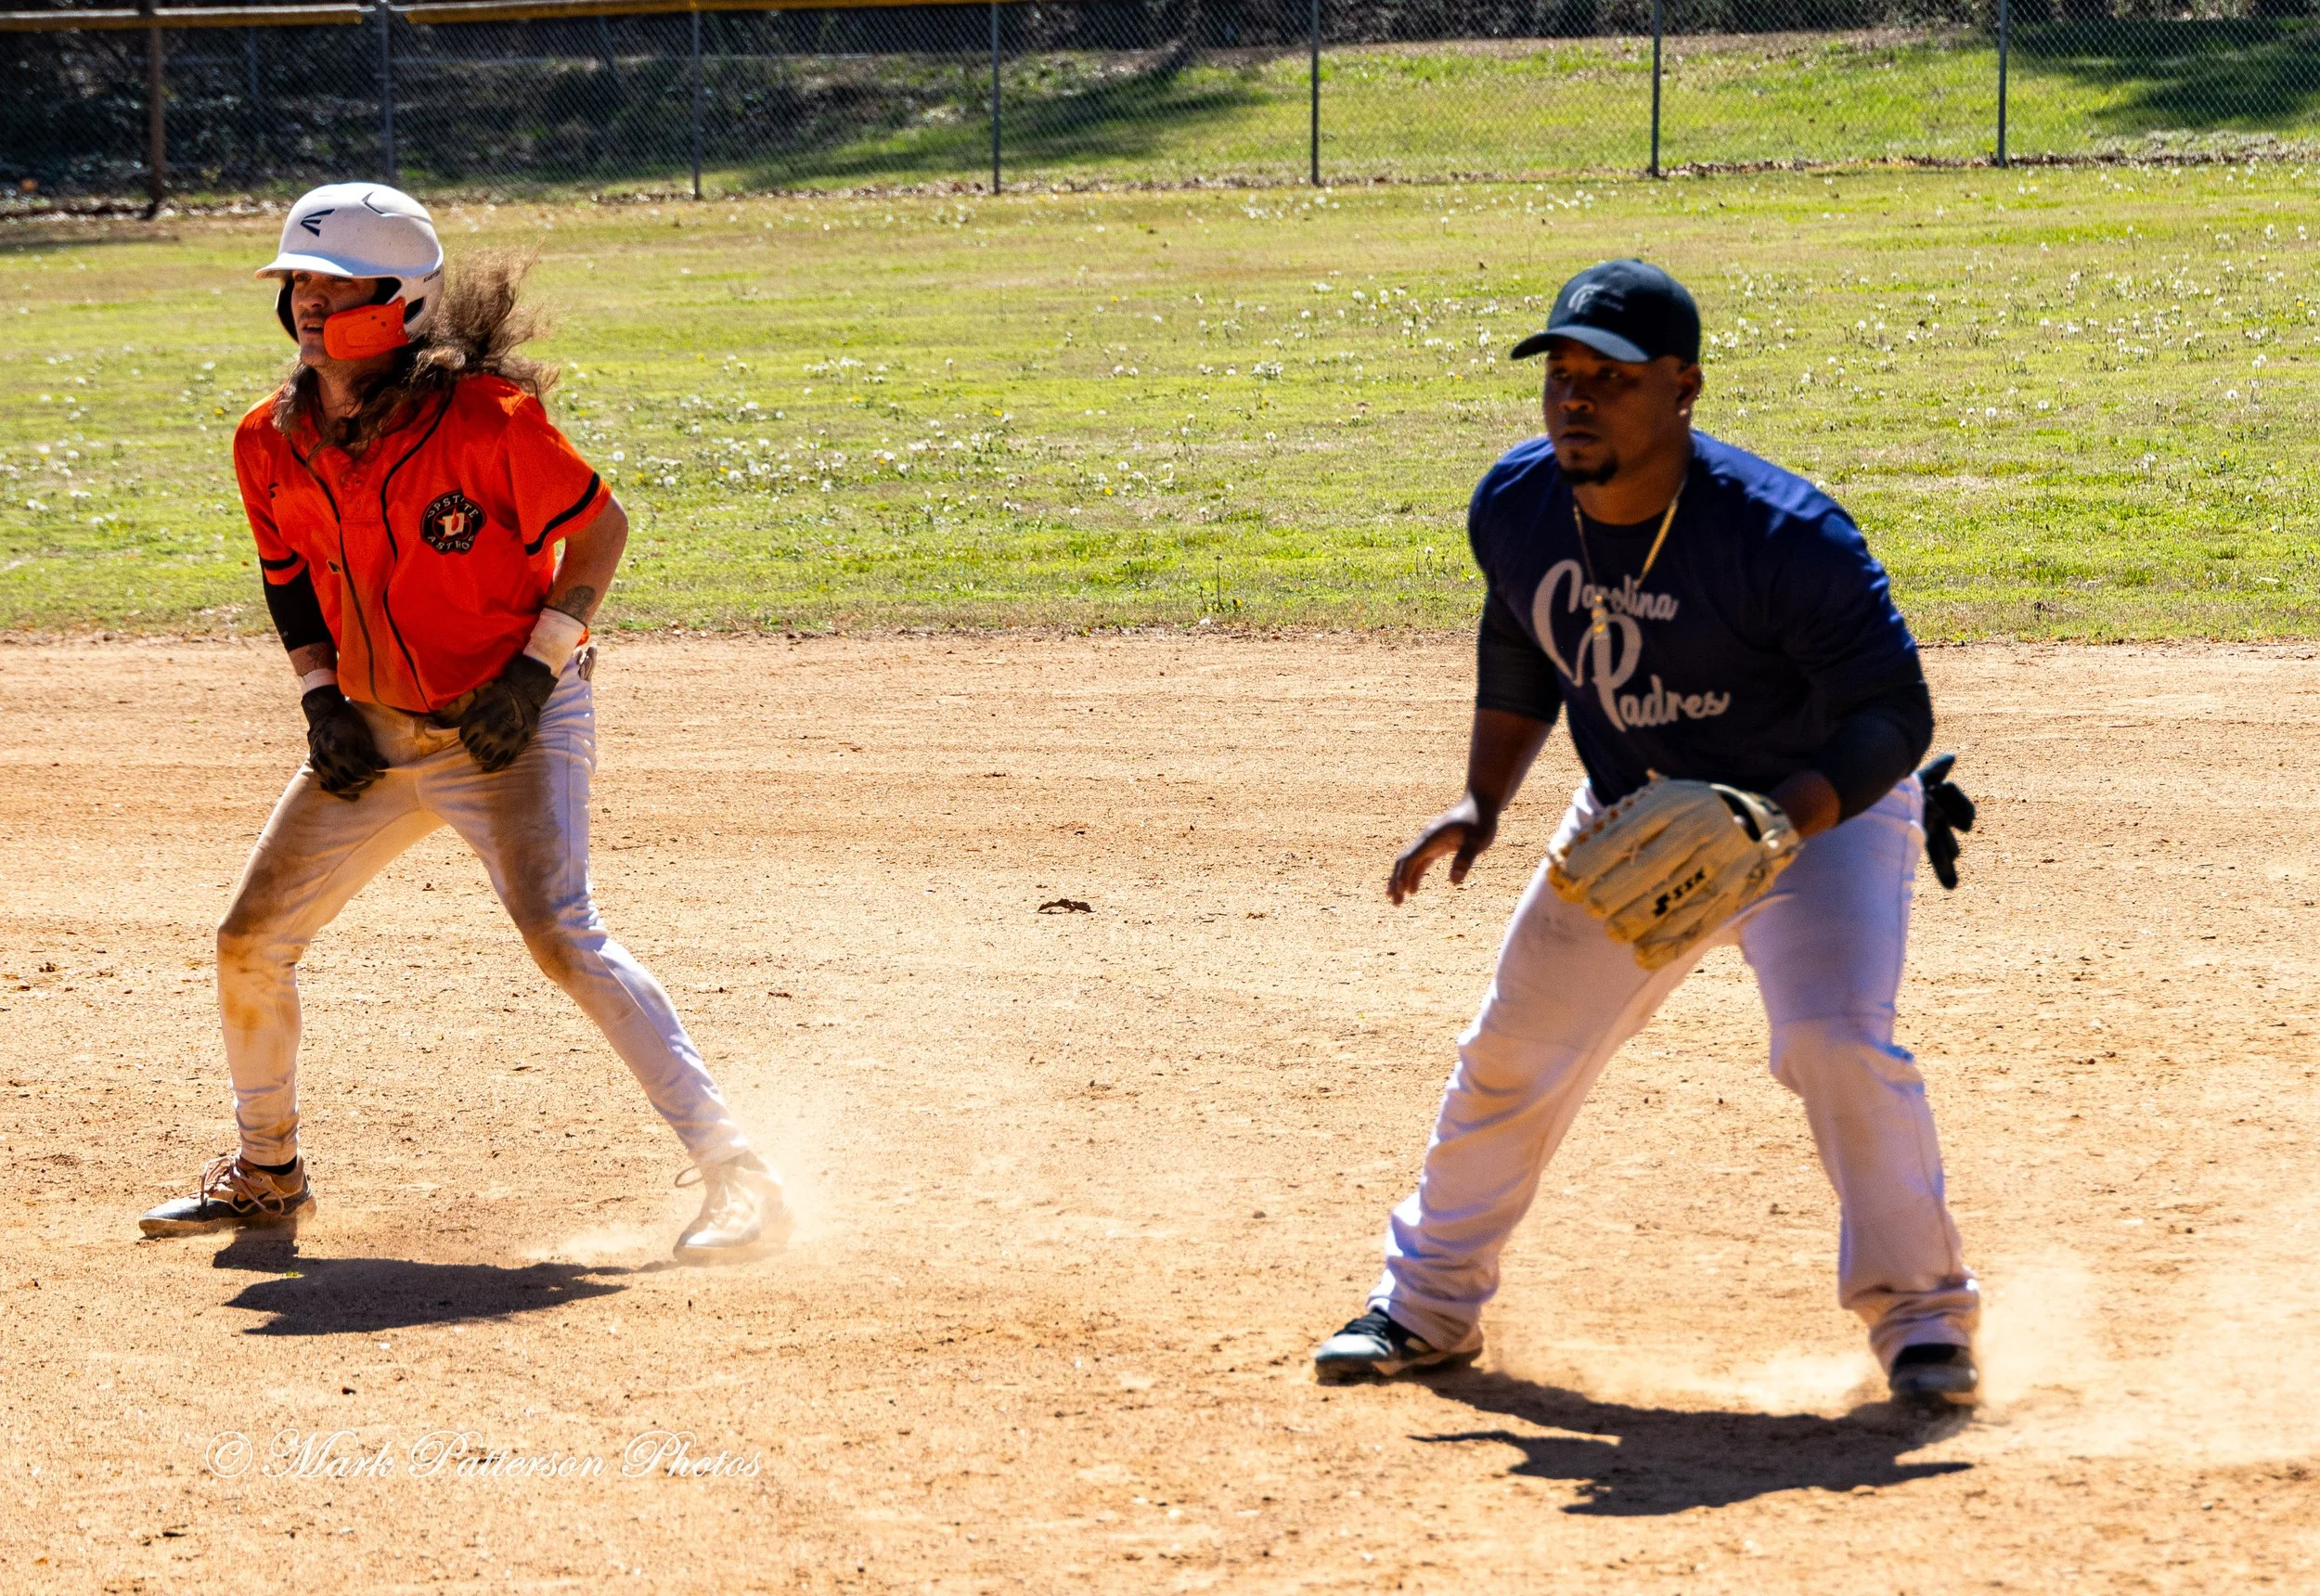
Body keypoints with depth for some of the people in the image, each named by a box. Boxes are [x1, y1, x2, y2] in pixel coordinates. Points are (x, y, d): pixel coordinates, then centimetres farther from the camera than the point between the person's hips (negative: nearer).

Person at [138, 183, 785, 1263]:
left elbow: (598, 525, -11)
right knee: (251, 942, 9)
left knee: (557, 930, -25)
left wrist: (538, 667, -18)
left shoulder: (479, 415, -19)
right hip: (376, 732, 7)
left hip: (513, 725, -7)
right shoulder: (271, 445, -2)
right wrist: (321, 697, 1)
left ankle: (732, 1173, -25)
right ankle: (265, 1174, 34)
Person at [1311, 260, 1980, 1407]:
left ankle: (1920, 1313, -7)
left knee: (1837, 1040, -26)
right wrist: (1482, 802, -1)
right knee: (1513, 1051, 10)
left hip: (1817, 809, -6)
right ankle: (1429, 1305, 30)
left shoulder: (1782, 535, -32)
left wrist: (1774, 821, -44)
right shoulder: (1515, 508, -13)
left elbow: (1894, 714, -29)